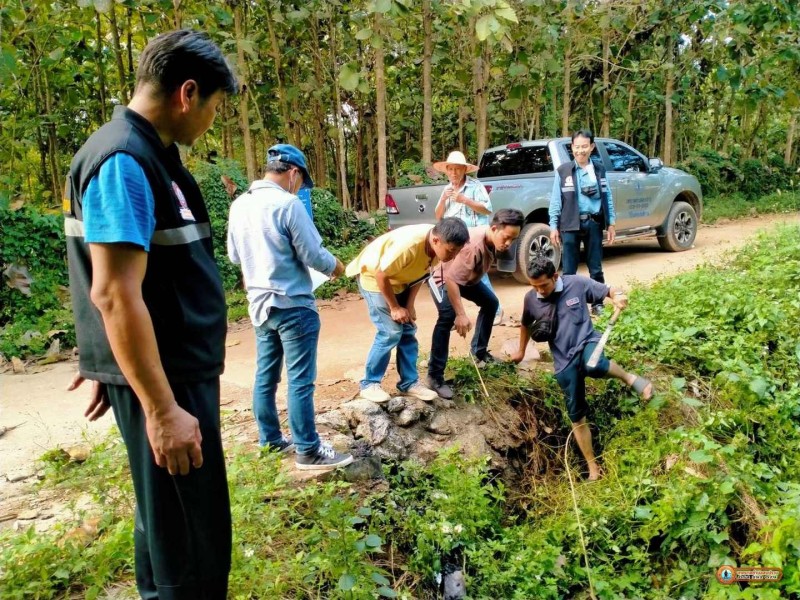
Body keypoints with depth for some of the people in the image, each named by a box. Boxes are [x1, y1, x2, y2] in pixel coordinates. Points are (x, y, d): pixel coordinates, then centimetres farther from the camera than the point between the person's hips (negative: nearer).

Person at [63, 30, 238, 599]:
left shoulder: (147, 154, 11)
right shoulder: (125, 161, -20)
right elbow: (114, 294, -25)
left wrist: (105, 367, 23)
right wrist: (161, 409, -24)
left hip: (180, 369, 10)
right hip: (162, 380, -10)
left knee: (170, 520, 23)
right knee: (190, 533, 4)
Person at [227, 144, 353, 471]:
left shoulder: (239, 205, 5)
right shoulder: (288, 204, -17)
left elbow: (234, 256, 15)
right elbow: (313, 255, -15)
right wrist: (335, 266, 4)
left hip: (259, 304, 8)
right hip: (293, 305, -8)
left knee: (265, 375, 15)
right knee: (300, 380, -1)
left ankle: (270, 439, 27)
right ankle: (308, 451, 6)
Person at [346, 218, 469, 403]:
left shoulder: (437, 247, -15)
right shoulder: (408, 245, -39)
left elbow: (420, 274, 1)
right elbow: (381, 275, -28)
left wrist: (409, 305, -5)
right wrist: (394, 308, -18)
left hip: (399, 280, 8)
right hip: (374, 278, -7)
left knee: (408, 331, 5)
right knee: (390, 332, -12)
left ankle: (409, 383, 16)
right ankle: (369, 384, 1)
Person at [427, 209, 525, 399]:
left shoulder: (493, 239, -13)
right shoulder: (473, 245, -41)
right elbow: (451, 279, -42)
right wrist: (461, 315, -42)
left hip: (468, 277, 9)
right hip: (443, 277, -9)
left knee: (491, 303, 14)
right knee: (448, 317, -27)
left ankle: (479, 350, 29)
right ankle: (435, 377, -23)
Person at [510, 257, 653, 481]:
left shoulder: (577, 283, -7)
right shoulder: (531, 299, 1)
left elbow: (607, 291, 3)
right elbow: (526, 325, 21)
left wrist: (618, 297, -21)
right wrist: (521, 351, 33)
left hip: (586, 343, -3)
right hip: (564, 362, 3)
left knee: (593, 365, -42)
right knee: (576, 415, 4)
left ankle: (629, 378, -11)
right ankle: (593, 466, 20)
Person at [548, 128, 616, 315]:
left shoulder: (599, 170, 9)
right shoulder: (563, 171, 1)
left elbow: (608, 197, 10)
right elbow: (555, 200, 0)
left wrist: (611, 223, 6)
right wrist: (553, 226, -4)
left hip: (593, 224, 2)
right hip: (571, 225, -2)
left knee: (596, 268, 11)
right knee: (568, 270, 3)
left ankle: (598, 304, 22)